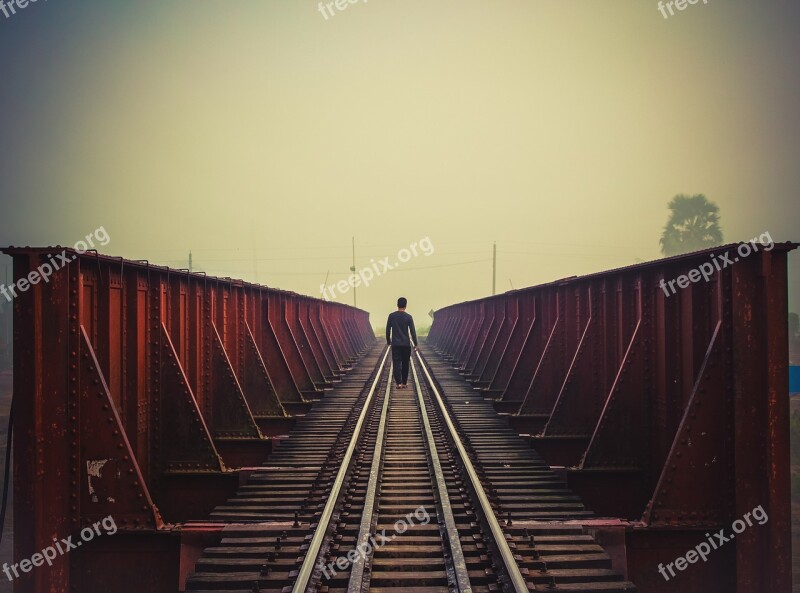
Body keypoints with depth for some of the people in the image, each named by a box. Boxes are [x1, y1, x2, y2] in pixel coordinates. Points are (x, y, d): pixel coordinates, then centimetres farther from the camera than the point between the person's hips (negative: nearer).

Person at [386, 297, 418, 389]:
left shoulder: (391, 316, -1)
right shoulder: (408, 317, -5)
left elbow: (388, 330, 5)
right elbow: (412, 331, -6)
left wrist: (388, 341, 18)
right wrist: (415, 344, 0)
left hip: (395, 344, 0)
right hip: (406, 344, 0)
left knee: (396, 364, -2)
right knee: (405, 364, 12)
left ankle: (399, 383, -13)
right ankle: (404, 383, 17)